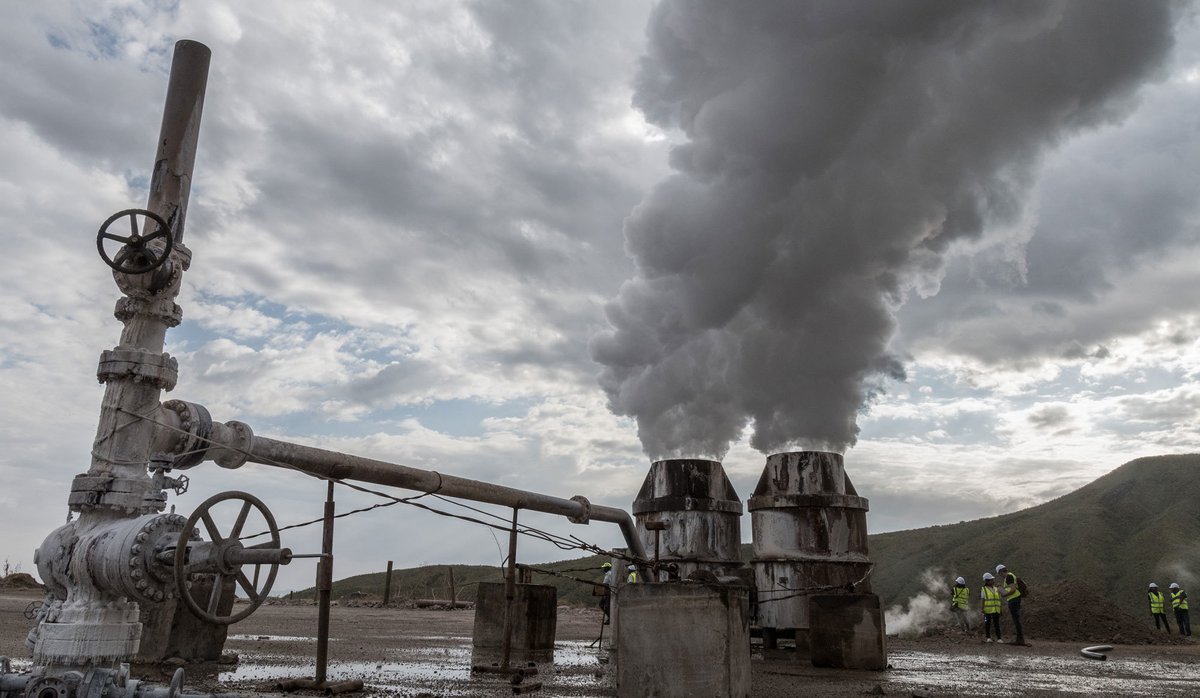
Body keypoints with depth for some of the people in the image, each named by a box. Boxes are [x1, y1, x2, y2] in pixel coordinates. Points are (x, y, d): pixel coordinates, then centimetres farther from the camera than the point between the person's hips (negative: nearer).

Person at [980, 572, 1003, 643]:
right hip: (987, 610, -4)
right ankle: (988, 637, 7)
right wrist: (982, 609, -13)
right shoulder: (983, 589, 0)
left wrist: (1001, 610, 12)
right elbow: (982, 600, -4)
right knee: (987, 624, 0)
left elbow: (998, 600, 16)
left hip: (996, 610, 4)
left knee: (997, 624, 0)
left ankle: (998, 638, 3)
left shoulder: (996, 589, 14)